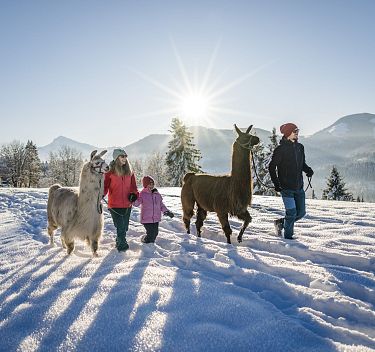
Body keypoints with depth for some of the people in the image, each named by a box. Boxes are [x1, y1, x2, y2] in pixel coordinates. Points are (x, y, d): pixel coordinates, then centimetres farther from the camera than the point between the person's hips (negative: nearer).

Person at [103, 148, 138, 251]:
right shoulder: (110, 171, -5)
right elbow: (105, 185, -6)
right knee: (120, 226, -5)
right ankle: (122, 245, 10)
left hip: (127, 205, 5)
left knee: (124, 226, 17)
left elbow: (133, 186, 10)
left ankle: (119, 242, 38)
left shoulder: (129, 171, 7)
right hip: (115, 205, -5)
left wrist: (134, 193, -9)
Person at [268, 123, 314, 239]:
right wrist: (276, 184, -12)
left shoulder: (300, 147, 9)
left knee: (301, 212, 10)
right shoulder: (280, 149, -10)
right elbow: (272, 167, -6)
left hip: (299, 187, 7)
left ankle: (281, 222, 31)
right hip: (286, 187, -6)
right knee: (292, 212, -7)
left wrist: (308, 170, -2)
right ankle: (288, 236, 11)